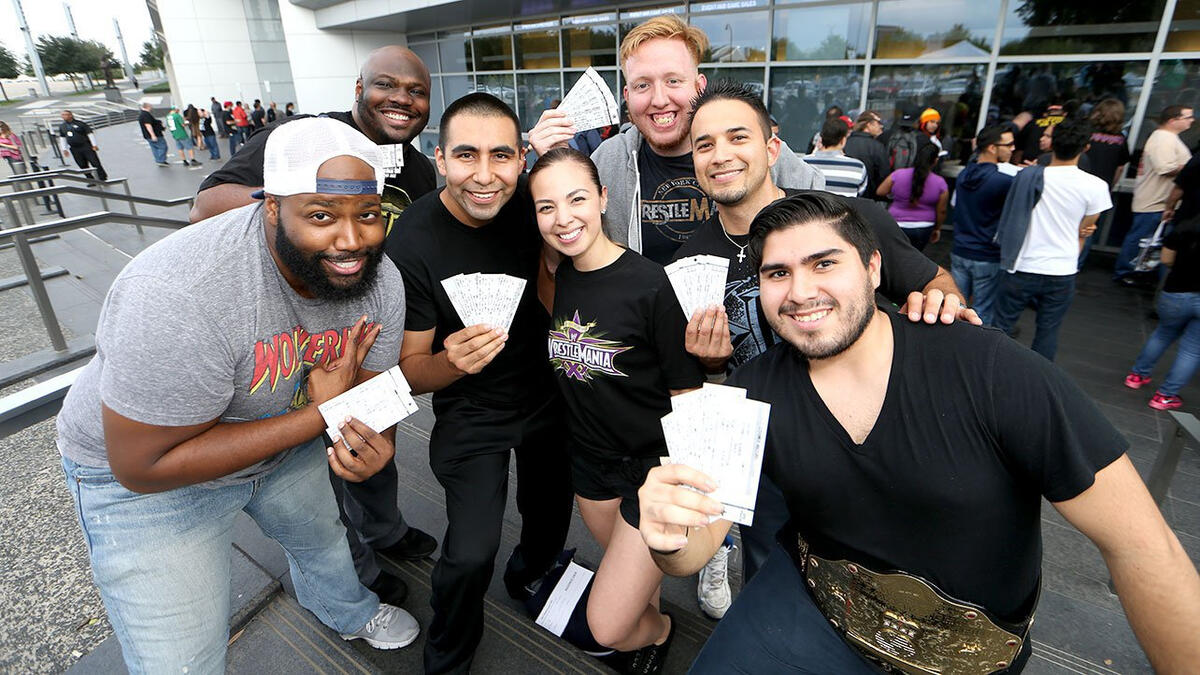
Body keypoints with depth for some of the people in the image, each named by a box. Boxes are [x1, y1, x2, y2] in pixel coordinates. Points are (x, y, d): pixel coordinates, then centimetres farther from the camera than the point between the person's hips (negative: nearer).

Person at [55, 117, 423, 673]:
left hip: (283, 438, 6)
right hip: (141, 470, -5)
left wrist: (372, 442, -33)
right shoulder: (181, 295, -39)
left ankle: (348, 612, 63)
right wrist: (319, 414, -34)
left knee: (324, 539, 29)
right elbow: (143, 466, -31)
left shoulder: (379, 280, -20)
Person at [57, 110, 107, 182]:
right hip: (74, 149, 4)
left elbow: (90, 133, -3)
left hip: (86, 147, -4)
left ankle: (103, 179, -3)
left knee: (95, 163, -8)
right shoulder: (62, 126, 12)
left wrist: (94, 145, -10)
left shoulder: (80, 123, -3)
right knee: (83, 165, 2)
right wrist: (64, 149, 14)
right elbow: (62, 138, 19)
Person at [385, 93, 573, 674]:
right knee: (470, 553, -12)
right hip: (470, 413, -4)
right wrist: (453, 362, -39)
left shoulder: (526, 203, -15)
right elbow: (410, 371, -17)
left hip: (544, 394, 5)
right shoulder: (411, 242, -25)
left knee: (551, 513, 21)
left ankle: (528, 576, 58)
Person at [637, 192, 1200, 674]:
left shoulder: (990, 371, -24)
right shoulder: (753, 392, -16)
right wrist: (669, 536, -39)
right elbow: (695, 546, -17)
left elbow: (1139, 545, -18)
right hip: (811, 605, 2)